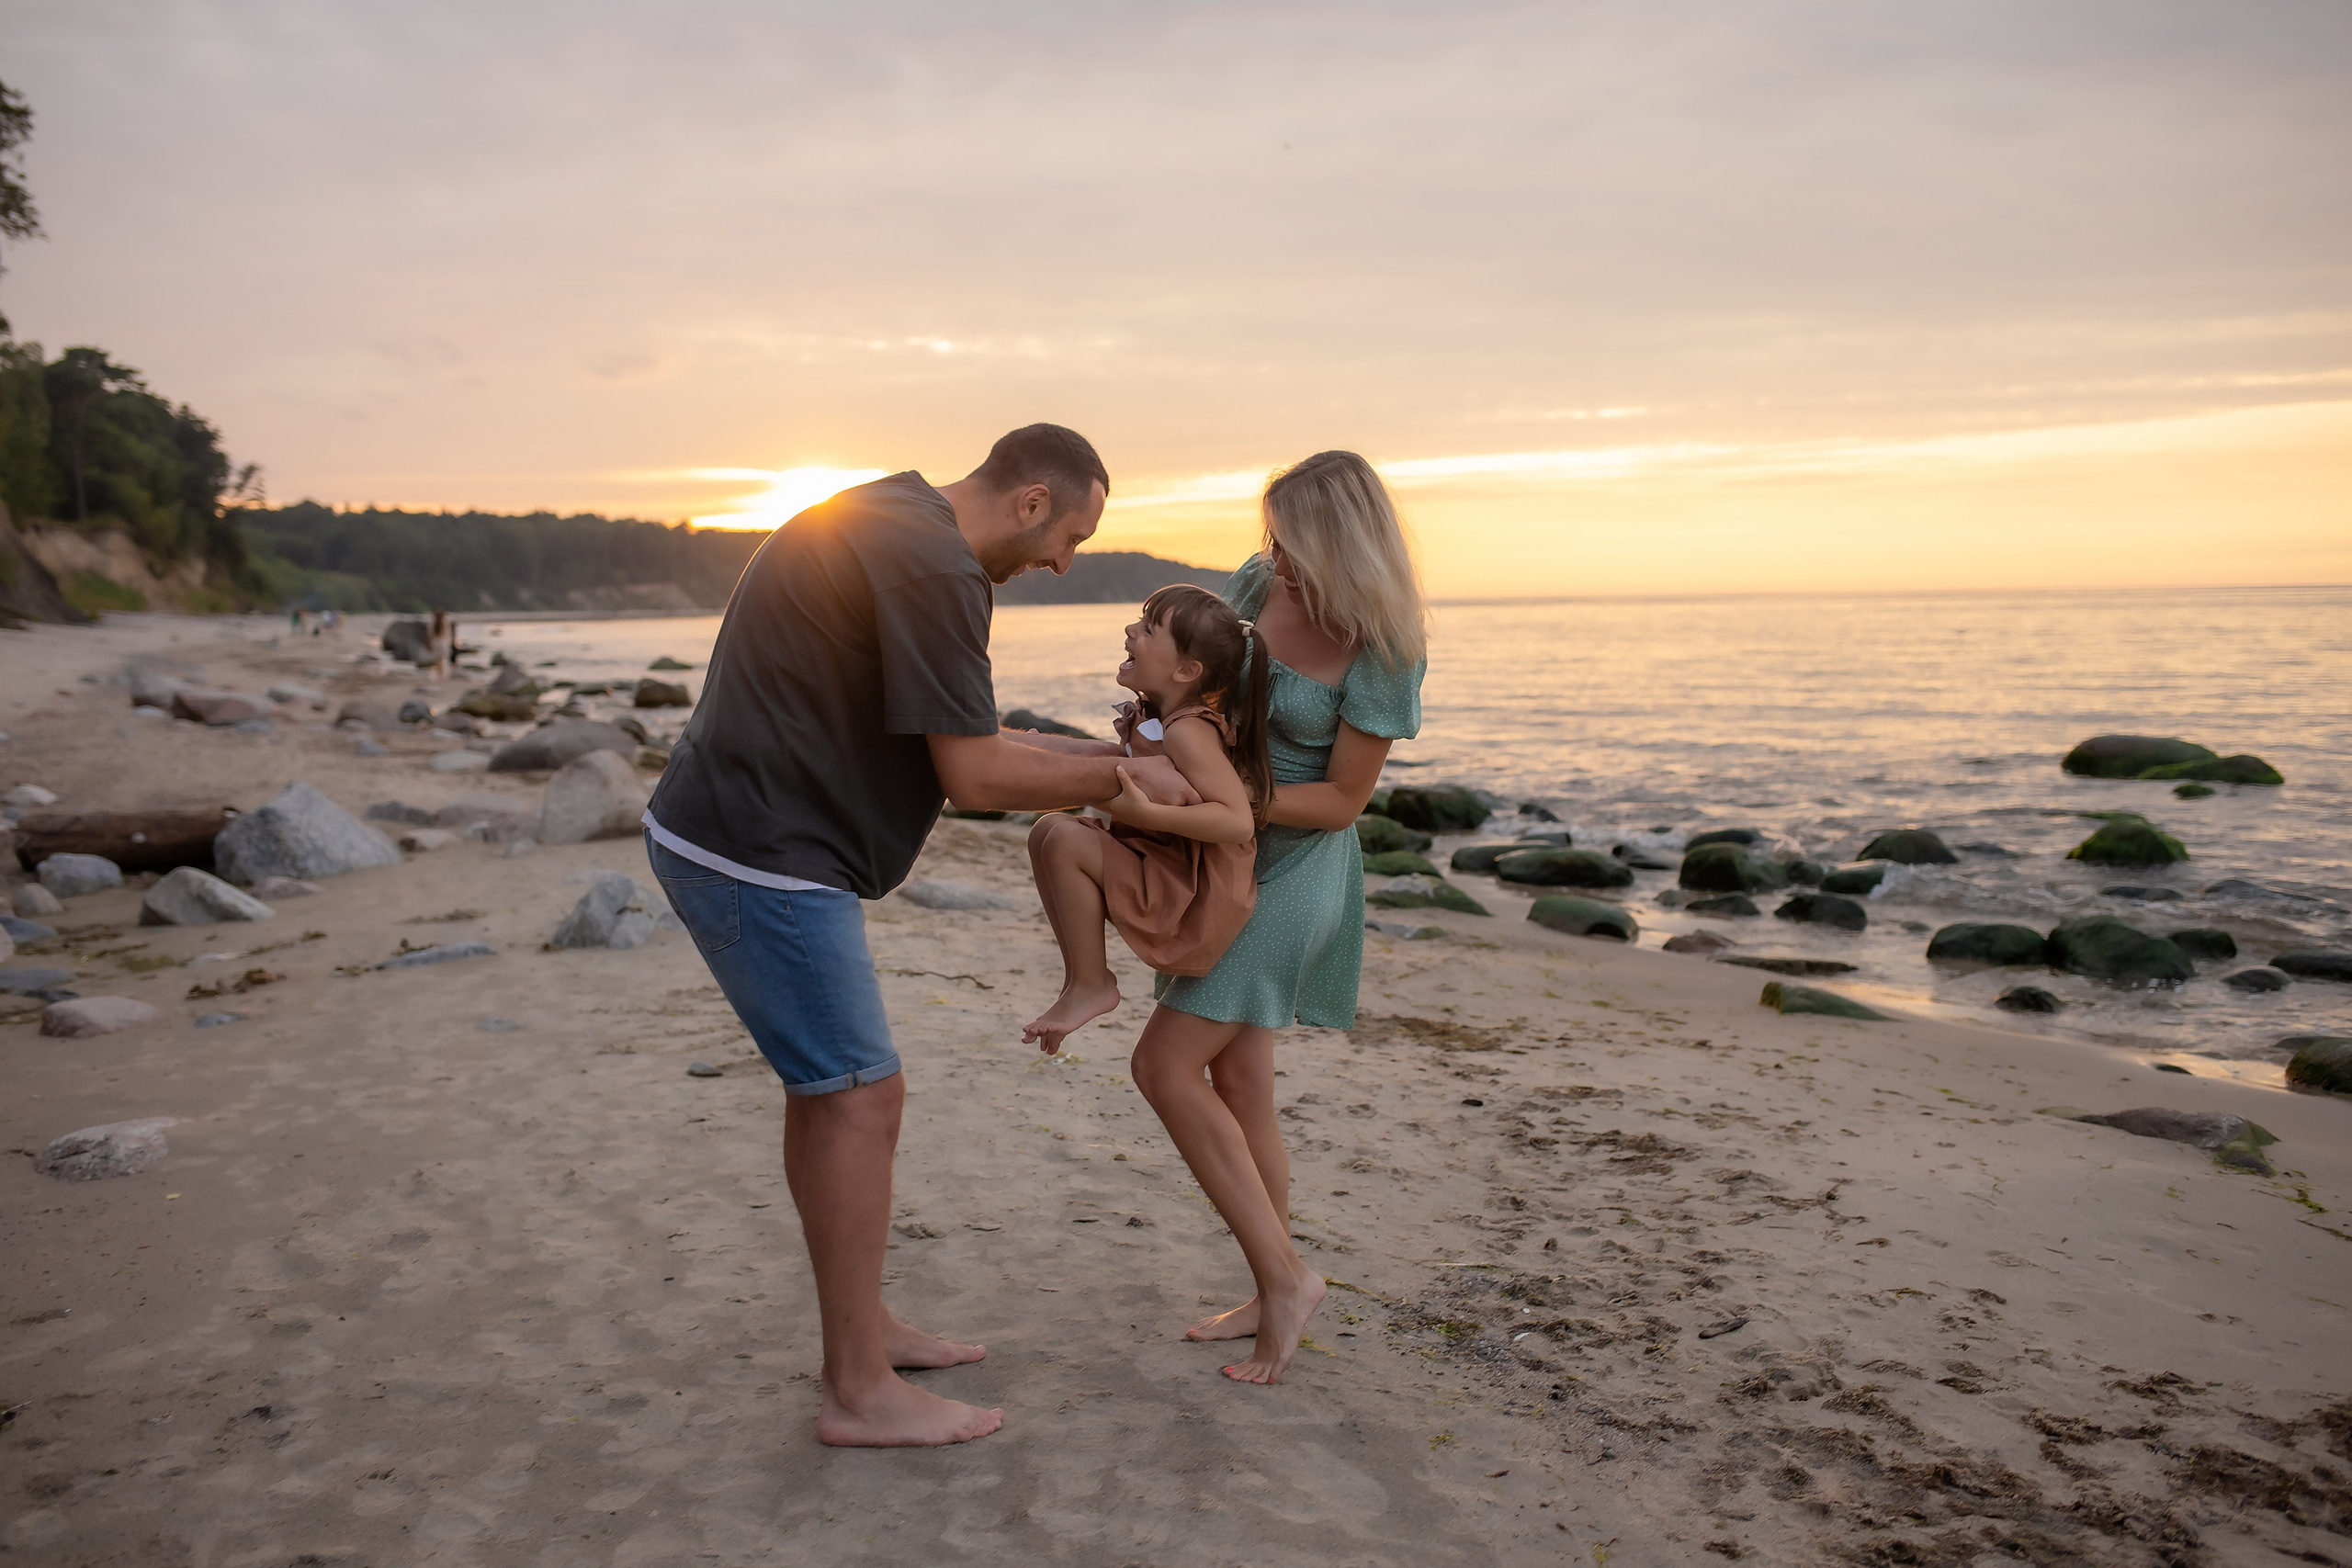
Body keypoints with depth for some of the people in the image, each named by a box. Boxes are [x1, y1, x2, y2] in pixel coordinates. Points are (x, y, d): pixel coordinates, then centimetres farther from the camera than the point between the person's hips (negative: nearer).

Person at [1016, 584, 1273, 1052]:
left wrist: (1145, 813, -33)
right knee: (1047, 830, 9)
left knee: (1066, 841, -23)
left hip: (1196, 904, -10)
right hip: (1165, 871, 10)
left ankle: (1093, 983, -8)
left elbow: (1238, 821, -31)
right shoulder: (1154, 721, 7)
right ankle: (1078, 974, 10)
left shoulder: (1187, 732, -23)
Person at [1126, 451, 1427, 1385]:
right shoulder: (1262, 583, -2)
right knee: (1236, 1082, 10)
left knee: (1165, 1065, -12)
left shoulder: (1383, 652, -20)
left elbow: (1342, 800, -17)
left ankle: (1285, 1278, -1)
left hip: (1293, 869, -7)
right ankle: (1274, 1297, 24)